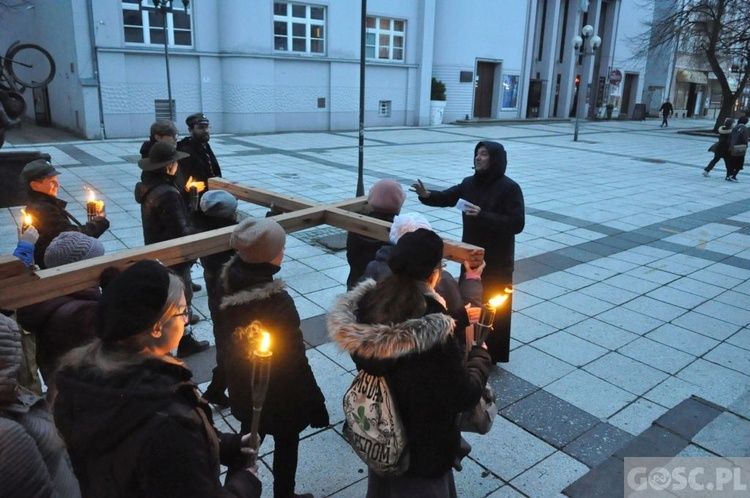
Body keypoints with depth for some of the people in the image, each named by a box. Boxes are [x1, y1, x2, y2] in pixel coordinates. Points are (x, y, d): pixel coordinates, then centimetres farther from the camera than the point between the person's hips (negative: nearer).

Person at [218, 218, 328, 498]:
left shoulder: (229, 282, -13)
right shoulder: (278, 302, -34)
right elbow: (294, 358, -25)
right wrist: (315, 404, -13)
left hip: (243, 387, 6)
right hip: (280, 394, -6)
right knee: (286, 445, 19)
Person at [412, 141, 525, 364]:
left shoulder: (509, 188, -16)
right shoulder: (470, 183, 3)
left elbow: (517, 223, -22)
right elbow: (446, 197, 3)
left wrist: (483, 215, -30)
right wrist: (427, 195, -19)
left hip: (497, 261, -6)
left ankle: (490, 355, 21)